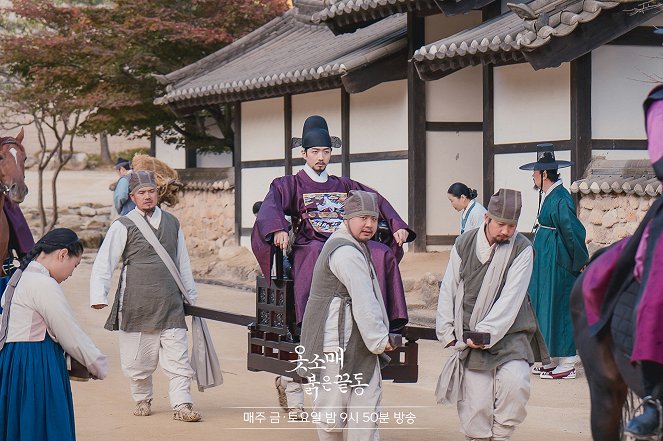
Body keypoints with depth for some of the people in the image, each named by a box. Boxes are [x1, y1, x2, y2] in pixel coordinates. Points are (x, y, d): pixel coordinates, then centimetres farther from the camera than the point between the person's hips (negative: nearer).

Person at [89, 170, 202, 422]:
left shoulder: (172, 223, 13)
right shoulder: (123, 226, 0)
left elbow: (183, 263, 22)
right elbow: (103, 264, -4)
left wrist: (191, 296, 25)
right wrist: (99, 296, -17)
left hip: (170, 305, 2)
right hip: (136, 304, -2)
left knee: (178, 358, -6)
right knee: (138, 359, 5)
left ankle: (181, 405, -4)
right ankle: (142, 399, 26)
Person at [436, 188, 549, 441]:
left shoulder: (522, 249, -6)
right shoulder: (464, 245, 3)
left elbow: (511, 297, -12)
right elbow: (448, 290, 10)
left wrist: (486, 333, -17)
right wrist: (447, 331, 4)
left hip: (510, 333, -1)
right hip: (471, 337, 2)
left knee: (515, 382, -24)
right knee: (476, 405, -4)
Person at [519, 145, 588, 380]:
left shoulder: (560, 200, -19)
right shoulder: (548, 196, 11)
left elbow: (573, 232, -20)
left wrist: (580, 262, -13)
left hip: (557, 264, -10)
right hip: (545, 263, 10)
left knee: (558, 308, -4)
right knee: (546, 306, 13)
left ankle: (567, 365, 2)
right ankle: (555, 360, 20)